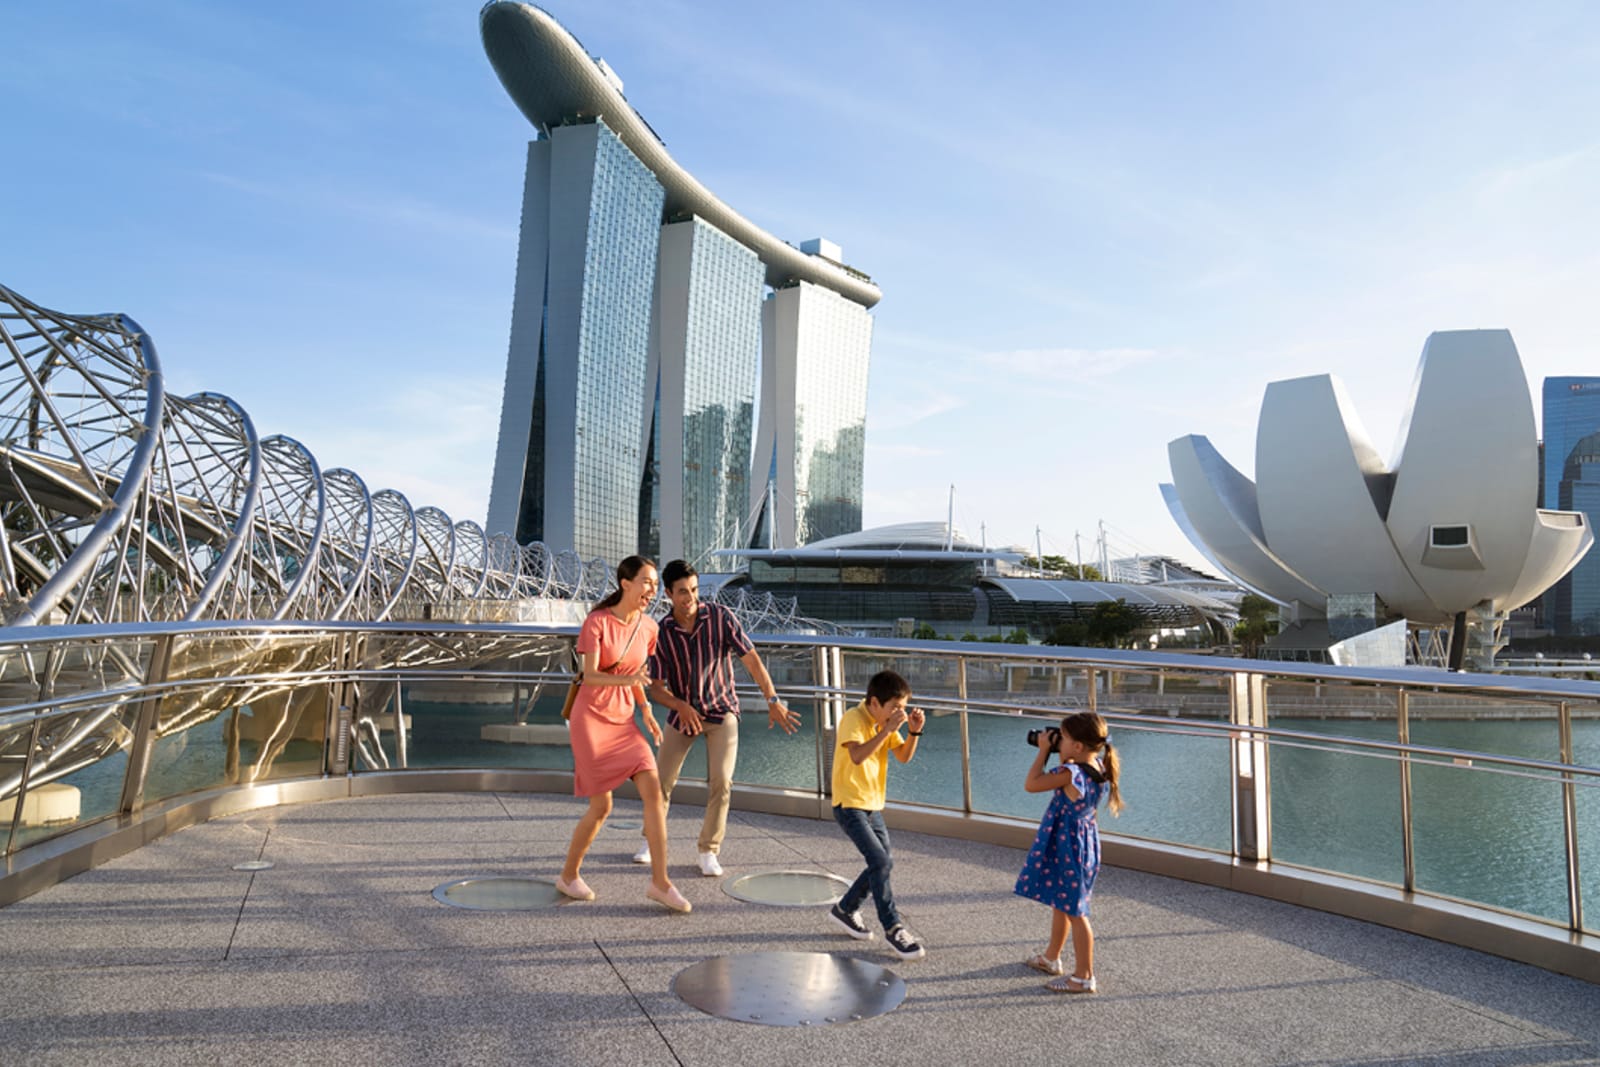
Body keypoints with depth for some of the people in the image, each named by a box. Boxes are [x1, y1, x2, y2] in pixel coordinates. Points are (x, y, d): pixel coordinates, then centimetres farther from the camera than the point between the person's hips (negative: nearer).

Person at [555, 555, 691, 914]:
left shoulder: (648, 627, 3)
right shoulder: (597, 622, -12)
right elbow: (589, 676, -19)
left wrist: (646, 710, 10)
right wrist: (628, 680, -37)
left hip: (622, 721, 5)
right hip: (590, 718, -5)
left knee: (654, 790, -10)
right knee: (601, 806, -2)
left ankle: (660, 880, -2)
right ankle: (569, 875, 22)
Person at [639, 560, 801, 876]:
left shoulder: (720, 617, -17)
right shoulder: (661, 633, -14)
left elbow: (752, 660, -17)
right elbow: (656, 687, -10)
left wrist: (773, 702, -24)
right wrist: (681, 706, -29)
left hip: (721, 711, -1)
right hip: (683, 713, 1)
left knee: (720, 783, -12)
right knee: (662, 781, 6)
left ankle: (708, 851, 6)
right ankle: (651, 839, 32)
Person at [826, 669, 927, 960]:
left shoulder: (886, 721, 4)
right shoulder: (853, 719, -19)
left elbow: (904, 756, 2)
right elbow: (857, 756, -35)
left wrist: (914, 731, -14)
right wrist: (888, 729, -36)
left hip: (873, 804, 8)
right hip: (850, 804, -8)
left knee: (884, 862, 11)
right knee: (880, 861, -17)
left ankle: (845, 909, 29)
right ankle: (893, 929, -6)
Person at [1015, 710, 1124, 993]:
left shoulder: (1070, 774, -28)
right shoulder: (1099, 768, -2)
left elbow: (1030, 784, -21)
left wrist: (1043, 751, -14)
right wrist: (1061, 756, 4)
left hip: (1067, 846, -9)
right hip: (1083, 841, 9)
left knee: (1074, 911, 2)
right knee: (1060, 903, 23)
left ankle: (1084, 977, 14)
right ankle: (1051, 958, 39)